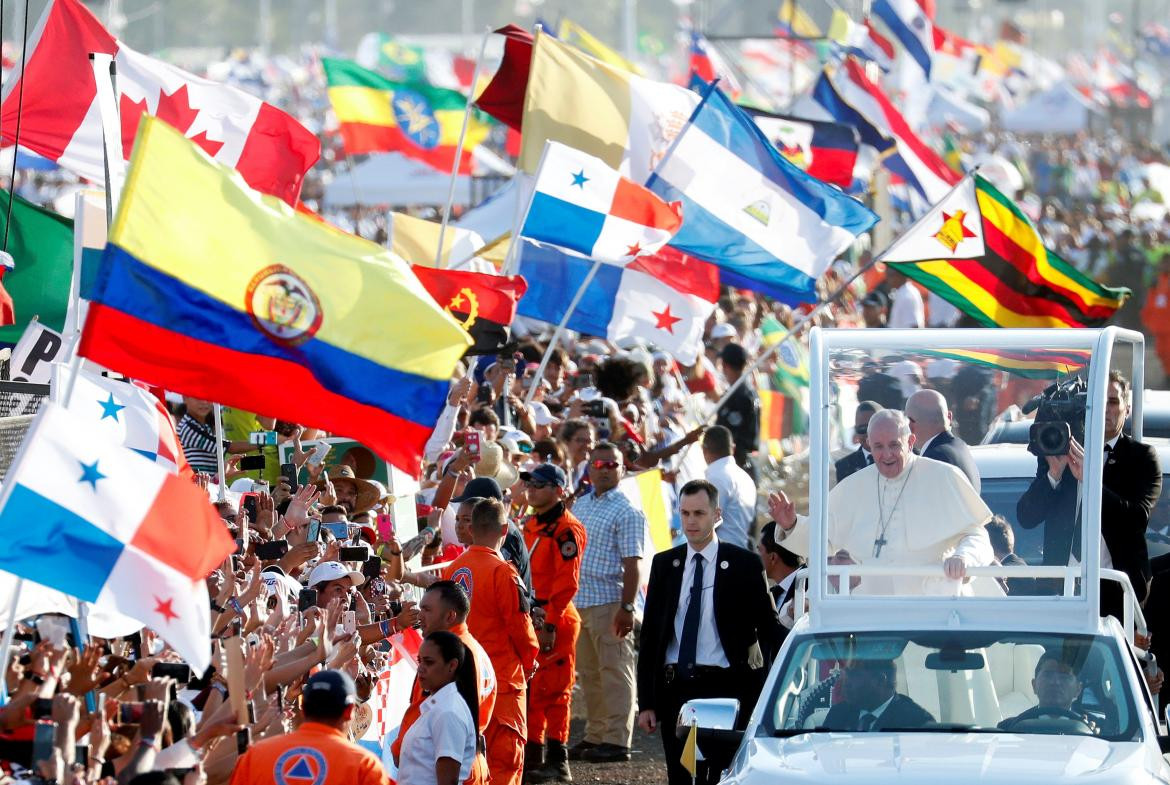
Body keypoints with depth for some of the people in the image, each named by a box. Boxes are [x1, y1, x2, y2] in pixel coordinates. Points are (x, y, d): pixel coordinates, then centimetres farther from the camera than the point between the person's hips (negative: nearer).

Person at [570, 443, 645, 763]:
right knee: (589, 673, 12)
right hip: (579, 601, 8)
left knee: (614, 671, -4)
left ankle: (617, 740, -3)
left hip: (609, 602, -8)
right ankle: (596, 736, 19)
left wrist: (626, 608, -20)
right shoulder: (580, 506, 15)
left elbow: (632, 565, -13)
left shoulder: (626, 512, -8)